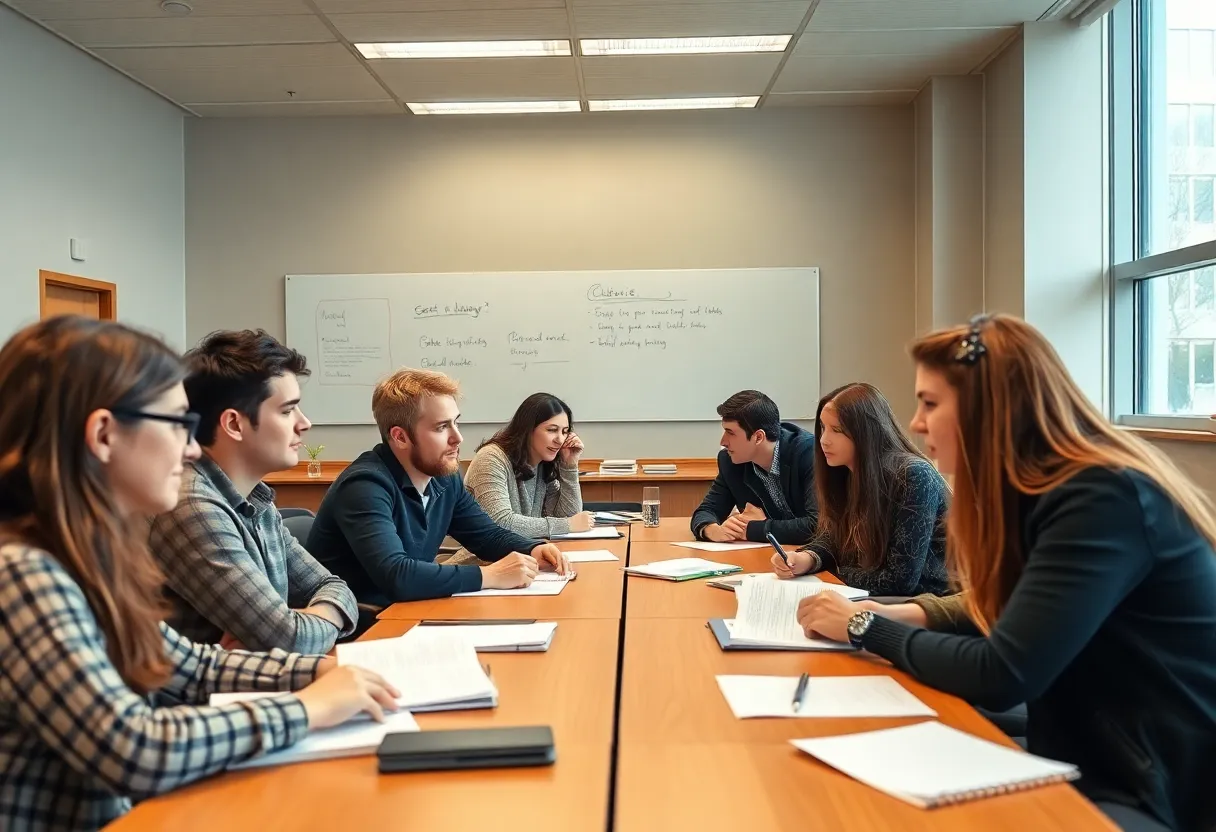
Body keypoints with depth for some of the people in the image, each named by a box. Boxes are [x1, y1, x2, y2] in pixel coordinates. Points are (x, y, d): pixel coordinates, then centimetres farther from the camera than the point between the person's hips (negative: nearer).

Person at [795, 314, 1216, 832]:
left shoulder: (1102, 500, -24)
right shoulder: (1045, 489, 5)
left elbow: (1000, 677, -27)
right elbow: (999, 609, 13)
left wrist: (866, 628, -13)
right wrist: (898, 613, -4)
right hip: (1085, 762, 8)